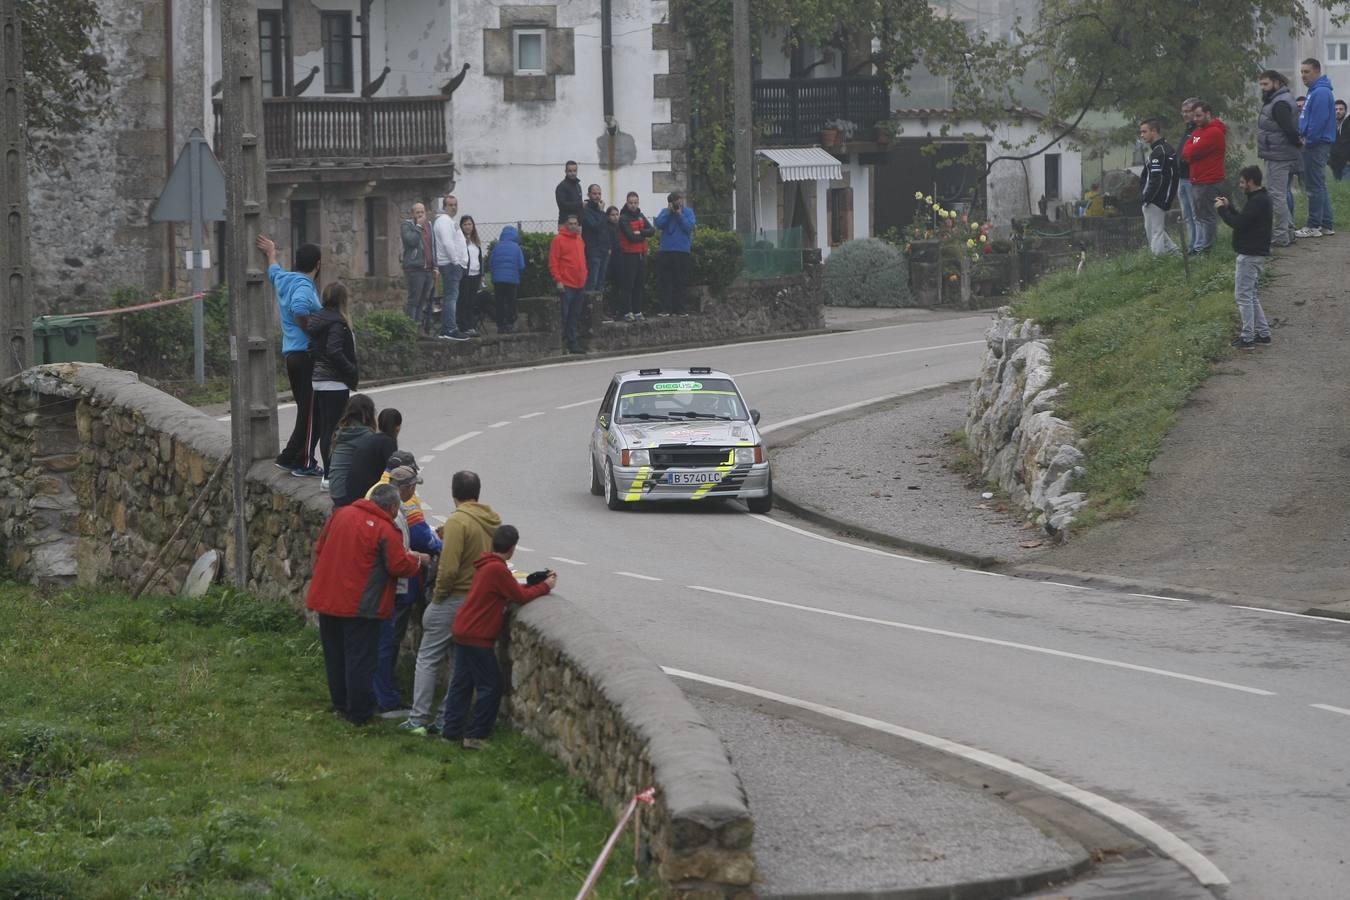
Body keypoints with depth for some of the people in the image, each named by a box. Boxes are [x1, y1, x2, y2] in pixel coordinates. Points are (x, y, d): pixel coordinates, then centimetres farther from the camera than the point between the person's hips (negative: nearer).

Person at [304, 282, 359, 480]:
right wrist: (353, 372, -13)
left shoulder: (317, 319, 11)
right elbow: (334, 352, -24)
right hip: (335, 383, -9)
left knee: (322, 428, 13)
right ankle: (330, 475, -8)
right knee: (333, 429, -7)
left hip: (318, 381, 9)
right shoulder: (337, 323, -15)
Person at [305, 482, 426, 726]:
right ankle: (359, 713, 5)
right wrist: (416, 560, 8)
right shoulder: (386, 530, -14)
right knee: (359, 659, 2)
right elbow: (399, 567, -12)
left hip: (326, 597, 6)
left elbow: (320, 549, 13)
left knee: (335, 655, 17)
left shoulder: (341, 515, 5)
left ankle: (340, 705, 26)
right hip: (360, 604, -6)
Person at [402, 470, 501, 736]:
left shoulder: (458, 522, -17)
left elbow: (449, 568, -22)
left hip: (454, 601, -7)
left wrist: (438, 595, -8)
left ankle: (418, 719, 0)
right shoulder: (493, 521, 6)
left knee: (428, 659, 2)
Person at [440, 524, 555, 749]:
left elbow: (511, 590, 14)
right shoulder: (497, 569, -20)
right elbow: (521, 596, -14)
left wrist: (534, 584, 4)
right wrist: (545, 586, -1)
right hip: (477, 637, -10)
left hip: (463, 632, 10)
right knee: (490, 686, -2)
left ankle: (451, 731, 15)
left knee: (462, 683, 13)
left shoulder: (486, 564, 11)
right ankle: (475, 736, -2)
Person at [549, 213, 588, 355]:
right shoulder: (559, 239, -6)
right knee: (564, 317, -7)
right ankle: (562, 344, -3)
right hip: (566, 285, -7)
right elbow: (553, 262, -10)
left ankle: (572, 343, 15)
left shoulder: (579, 239, 15)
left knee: (575, 317, 10)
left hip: (579, 285, 7)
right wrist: (558, 280, -16)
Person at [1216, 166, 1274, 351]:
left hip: (1250, 255, -11)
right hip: (1257, 253, 11)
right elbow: (1244, 220, 18)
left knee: (1243, 295, -6)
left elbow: (1239, 224, -22)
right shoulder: (1262, 199, 15)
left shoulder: (1257, 202, -19)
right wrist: (1228, 207, 12)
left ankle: (1247, 337, -5)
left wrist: (1222, 210, -10)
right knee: (1250, 295, 17)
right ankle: (1263, 333, 19)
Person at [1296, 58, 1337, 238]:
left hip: (1316, 146, -11)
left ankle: (1314, 226, -5)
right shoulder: (1315, 91, 17)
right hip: (1315, 145, 11)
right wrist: (1305, 138, 15)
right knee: (1319, 186, 14)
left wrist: (1308, 141, -16)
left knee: (1315, 186, -7)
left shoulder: (1321, 93, -17)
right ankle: (1326, 225, 17)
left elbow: (1318, 121, -23)